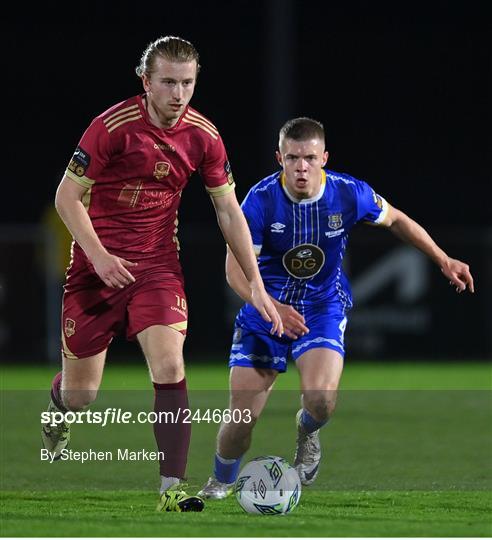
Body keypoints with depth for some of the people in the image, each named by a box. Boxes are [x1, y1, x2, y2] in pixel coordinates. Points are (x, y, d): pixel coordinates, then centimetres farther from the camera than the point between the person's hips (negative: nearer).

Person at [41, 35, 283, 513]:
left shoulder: (202, 136, -5)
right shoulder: (113, 126, -16)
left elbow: (228, 210, 5)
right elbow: (67, 196, -10)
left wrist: (254, 283, 1)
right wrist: (98, 255, -23)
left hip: (158, 263, 2)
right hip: (98, 265, -2)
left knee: (169, 368, -19)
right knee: (80, 395, 6)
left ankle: (172, 490, -17)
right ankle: (58, 411, 45)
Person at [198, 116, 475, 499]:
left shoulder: (349, 194, -15)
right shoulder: (262, 199, -20)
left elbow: (395, 220, 6)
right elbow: (235, 267, -19)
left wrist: (443, 260, 6)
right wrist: (273, 308, -35)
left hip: (323, 306, 0)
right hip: (266, 307, 0)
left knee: (321, 400, -26)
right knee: (242, 417, -5)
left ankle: (307, 432, 13)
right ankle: (221, 483, 26)